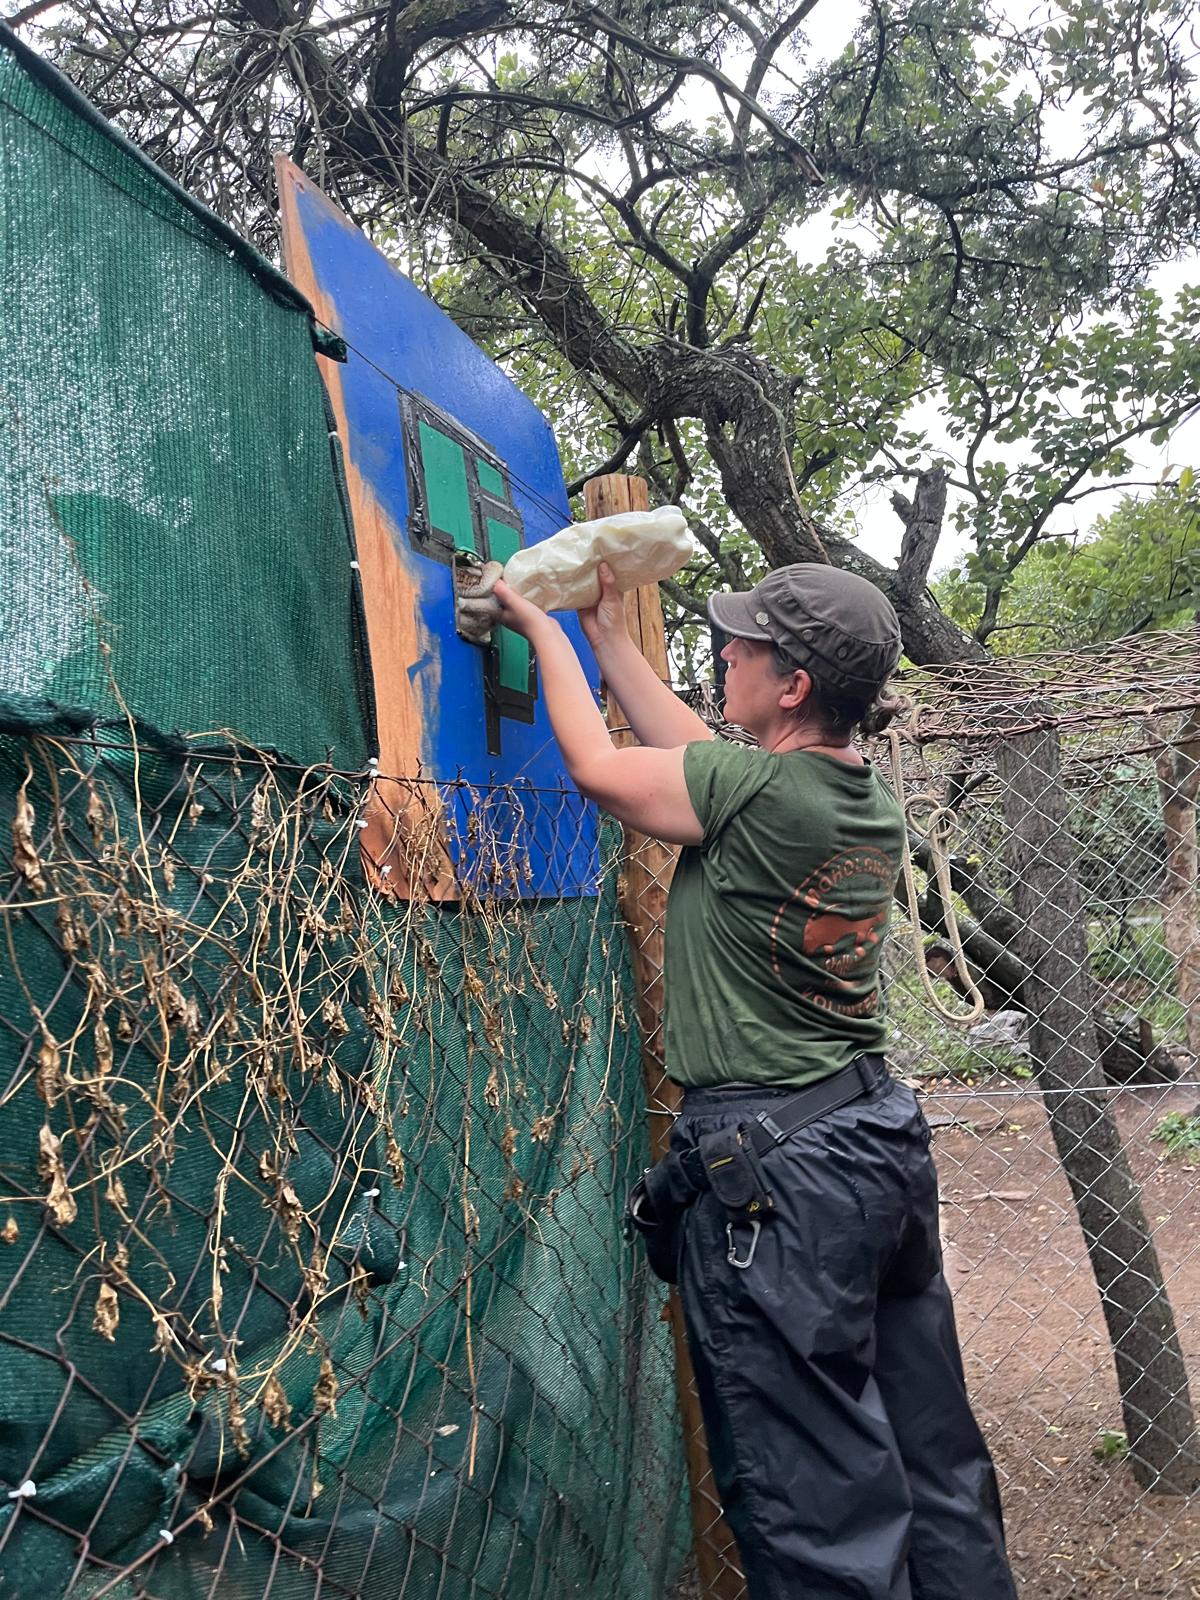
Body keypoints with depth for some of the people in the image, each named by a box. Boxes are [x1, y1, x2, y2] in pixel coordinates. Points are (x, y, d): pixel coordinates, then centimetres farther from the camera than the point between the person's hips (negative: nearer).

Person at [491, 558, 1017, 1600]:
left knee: (816, 1497, 4)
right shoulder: (869, 800, 6)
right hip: (881, 1135, 9)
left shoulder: (756, 792, -18)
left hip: (773, 1168, -9)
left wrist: (543, 629, 12)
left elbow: (598, 766, -2)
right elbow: (694, 751, 18)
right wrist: (607, 631, 25)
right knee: (933, 1450, 18)